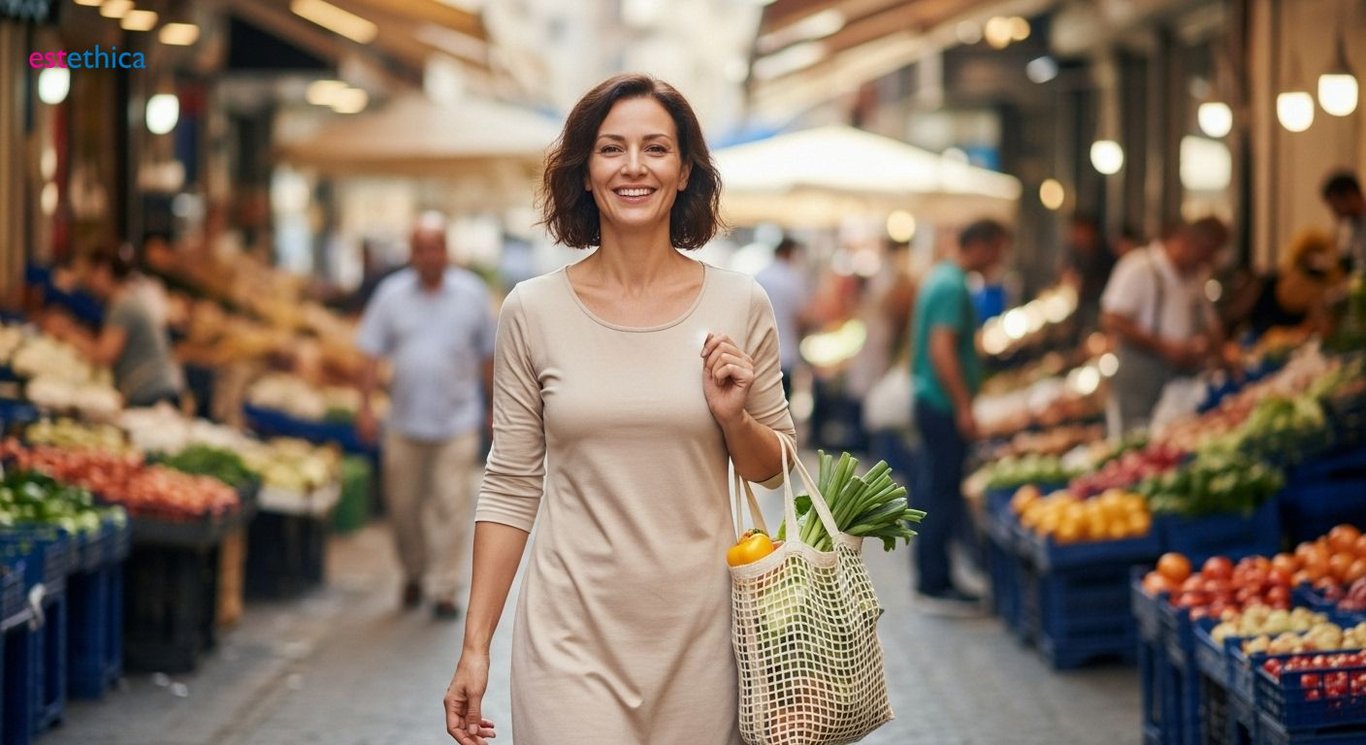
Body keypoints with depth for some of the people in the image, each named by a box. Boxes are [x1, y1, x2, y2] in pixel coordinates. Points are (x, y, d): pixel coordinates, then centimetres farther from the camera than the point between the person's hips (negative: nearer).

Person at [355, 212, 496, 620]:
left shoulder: (471, 293, 3)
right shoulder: (392, 293, 3)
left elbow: (488, 356, 9)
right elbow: (371, 355, 3)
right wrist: (365, 406, -5)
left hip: (457, 423, -1)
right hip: (405, 422, 1)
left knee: (450, 507, -6)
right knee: (403, 506, 8)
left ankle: (444, 589, 0)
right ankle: (414, 574, 30)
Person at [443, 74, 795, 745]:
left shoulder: (739, 305, 1)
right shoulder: (534, 311, -1)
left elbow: (774, 468, 11)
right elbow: (510, 486, 2)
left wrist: (732, 417, -11)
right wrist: (474, 647, -1)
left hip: (699, 632, 1)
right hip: (573, 634, -1)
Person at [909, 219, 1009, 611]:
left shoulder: (938, 277, 15)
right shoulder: (953, 286, -17)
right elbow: (942, 350, -24)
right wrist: (964, 407, -23)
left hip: (929, 401, 10)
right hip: (945, 405, -10)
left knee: (935, 490, 14)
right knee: (943, 494, -6)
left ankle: (931, 579, 20)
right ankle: (936, 585, -3)